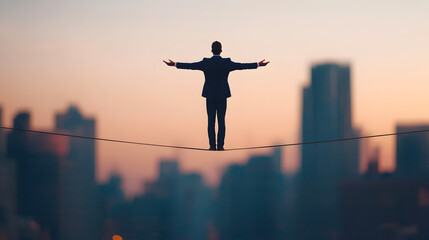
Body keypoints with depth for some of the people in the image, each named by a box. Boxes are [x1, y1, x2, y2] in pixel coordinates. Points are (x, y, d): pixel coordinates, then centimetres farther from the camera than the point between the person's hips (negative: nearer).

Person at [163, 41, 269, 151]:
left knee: (211, 121, 2)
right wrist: (258, 64, 8)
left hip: (210, 96, 0)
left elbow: (190, 66, 0)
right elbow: (242, 66, -1)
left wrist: (174, 64, 11)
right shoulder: (227, 63, -6)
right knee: (221, 121, 3)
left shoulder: (206, 63, -6)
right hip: (222, 96, 0)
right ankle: (220, 146, -2)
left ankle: (212, 145, -2)